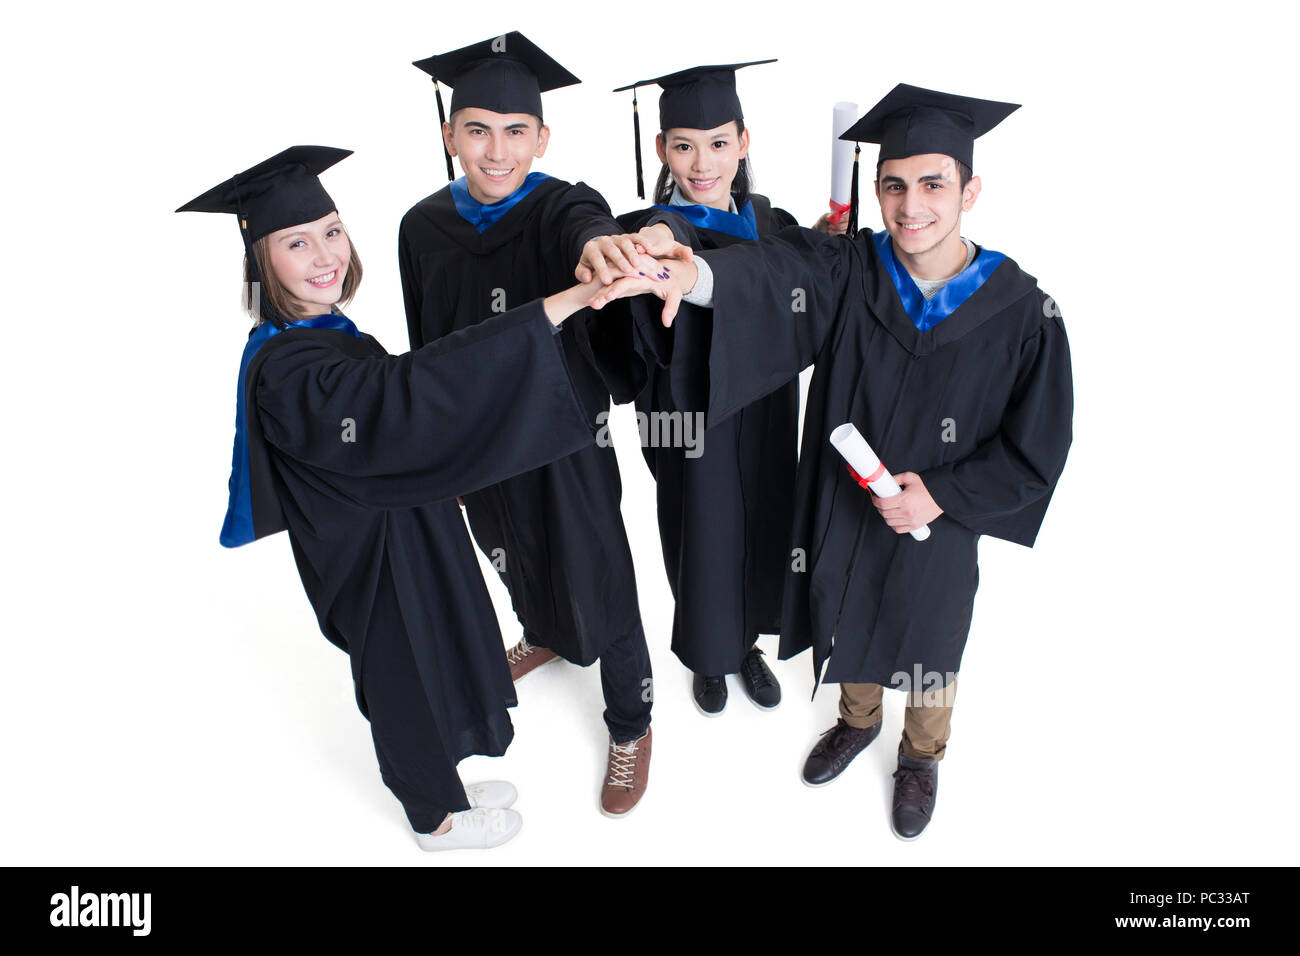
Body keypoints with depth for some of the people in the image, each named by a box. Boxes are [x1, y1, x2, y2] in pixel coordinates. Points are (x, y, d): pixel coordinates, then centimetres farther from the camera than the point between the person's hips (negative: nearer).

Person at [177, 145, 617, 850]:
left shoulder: (328, 334, 2)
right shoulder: (286, 368, -30)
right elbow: (409, 394, -46)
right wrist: (559, 305, -53)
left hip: (404, 539, 9)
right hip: (377, 565, -9)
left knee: (430, 670, 23)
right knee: (407, 680, 12)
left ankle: (444, 789, 47)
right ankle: (437, 817, 38)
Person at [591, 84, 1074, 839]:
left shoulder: (1023, 313, -17)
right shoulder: (845, 273, -14)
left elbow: (1035, 451, -10)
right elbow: (770, 272, -35)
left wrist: (942, 495, -21)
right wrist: (690, 272, -55)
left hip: (939, 524, -1)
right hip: (841, 508, 2)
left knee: (928, 648, 21)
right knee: (849, 623, 25)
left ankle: (921, 757, 53)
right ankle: (858, 720, 58)